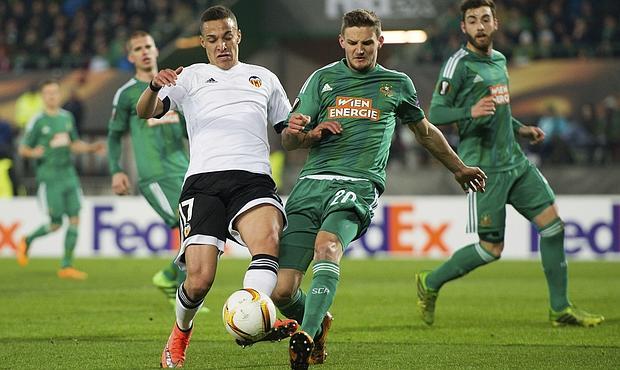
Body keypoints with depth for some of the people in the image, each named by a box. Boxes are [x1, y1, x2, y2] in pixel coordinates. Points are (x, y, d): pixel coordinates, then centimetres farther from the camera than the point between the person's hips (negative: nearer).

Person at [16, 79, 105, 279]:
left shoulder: (67, 117, 10)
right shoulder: (37, 121, -6)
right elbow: (22, 149, -3)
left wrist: (92, 148, 7)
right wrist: (34, 152, -24)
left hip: (69, 174, 5)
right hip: (49, 178, -5)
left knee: (75, 219, -2)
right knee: (56, 223, -5)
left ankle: (67, 266, 5)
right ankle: (27, 241, 23)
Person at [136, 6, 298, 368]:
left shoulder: (264, 78, 24)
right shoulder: (191, 77, 17)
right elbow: (145, 113, 4)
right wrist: (155, 86, -20)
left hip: (254, 179, 1)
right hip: (204, 180, -1)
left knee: (267, 238, -34)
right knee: (200, 280, -14)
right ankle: (181, 332, 18)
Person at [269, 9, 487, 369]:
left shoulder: (397, 84, 17)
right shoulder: (323, 79, 16)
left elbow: (425, 131, 35)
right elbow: (288, 143, 14)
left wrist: (459, 168, 44)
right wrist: (304, 132, -10)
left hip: (359, 185, -2)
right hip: (312, 182, 2)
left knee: (327, 245, -36)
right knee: (282, 291, -9)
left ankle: (306, 337, -45)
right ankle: (318, 321, 24)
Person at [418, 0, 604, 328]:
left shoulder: (499, 60, 16)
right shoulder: (460, 64, -9)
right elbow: (435, 113, -14)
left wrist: (521, 129, 17)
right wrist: (470, 111, -30)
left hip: (515, 162, 8)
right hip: (484, 167, -8)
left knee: (553, 222, -2)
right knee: (491, 248, -7)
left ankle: (560, 309, 5)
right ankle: (430, 283, 15)